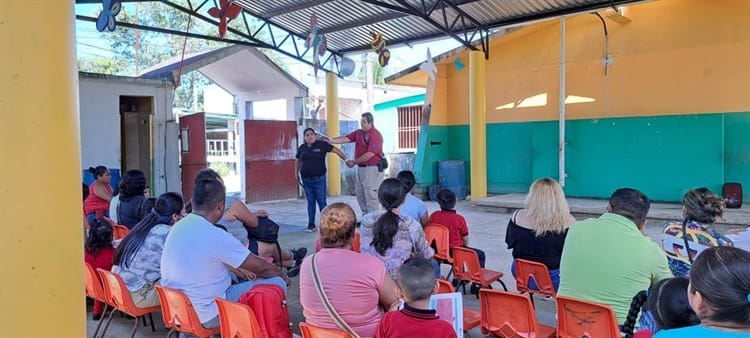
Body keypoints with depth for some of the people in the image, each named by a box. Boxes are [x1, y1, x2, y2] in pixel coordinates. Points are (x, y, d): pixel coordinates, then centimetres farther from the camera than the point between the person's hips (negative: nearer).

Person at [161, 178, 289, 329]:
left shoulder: (178, 226, 0)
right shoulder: (216, 236, -24)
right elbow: (261, 267, -12)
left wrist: (238, 271, 22)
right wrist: (283, 276, 7)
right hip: (208, 315, -9)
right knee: (277, 284, -6)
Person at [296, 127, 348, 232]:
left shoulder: (322, 145, -4)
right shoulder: (301, 148, 7)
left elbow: (336, 150, -4)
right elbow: (298, 161, 20)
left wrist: (346, 159, -12)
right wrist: (296, 174, 15)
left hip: (319, 179, -3)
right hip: (306, 180, 3)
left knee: (321, 202, -1)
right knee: (310, 202, 8)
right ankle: (311, 224, 15)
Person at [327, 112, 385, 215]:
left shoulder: (375, 135, -15)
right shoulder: (358, 132, 11)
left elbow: (370, 154, -20)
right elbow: (345, 139, 2)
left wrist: (354, 162, -12)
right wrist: (331, 140, -12)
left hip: (372, 169, -9)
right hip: (361, 168, 9)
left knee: (371, 197, -6)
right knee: (360, 196, 15)